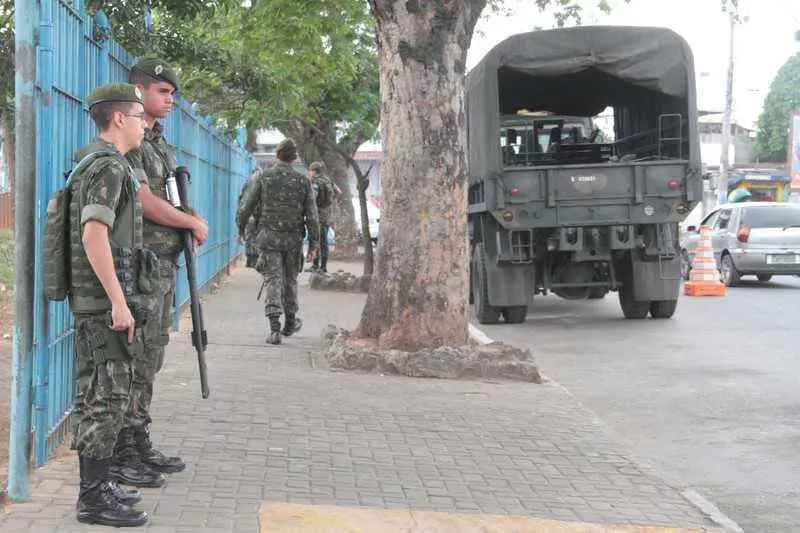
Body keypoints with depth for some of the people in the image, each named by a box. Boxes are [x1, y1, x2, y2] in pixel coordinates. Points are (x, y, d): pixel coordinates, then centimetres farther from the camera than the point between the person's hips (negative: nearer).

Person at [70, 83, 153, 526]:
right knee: (109, 398, -7)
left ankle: (95, 484, 20)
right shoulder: (109, 166, -15)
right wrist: (119, 302, -24)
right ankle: (94, 497, -4)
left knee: (94, 396, 13)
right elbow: (94, 234, -24)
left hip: (92, 302, 10)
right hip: (105, 302, -10)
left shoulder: (95, 164, 17)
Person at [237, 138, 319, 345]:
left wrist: (240, 228, 15)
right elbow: (312, 216, -1)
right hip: (293, 239, 1)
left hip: (268, 237, -1)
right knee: (290, 280, 17)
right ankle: (290, 323, 30)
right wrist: (313, 245, 4)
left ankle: (275, 328, -14)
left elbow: (246, 207, -2)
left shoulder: (263, 178, -3)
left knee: (272, 281, -2)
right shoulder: (303, 181, 0)